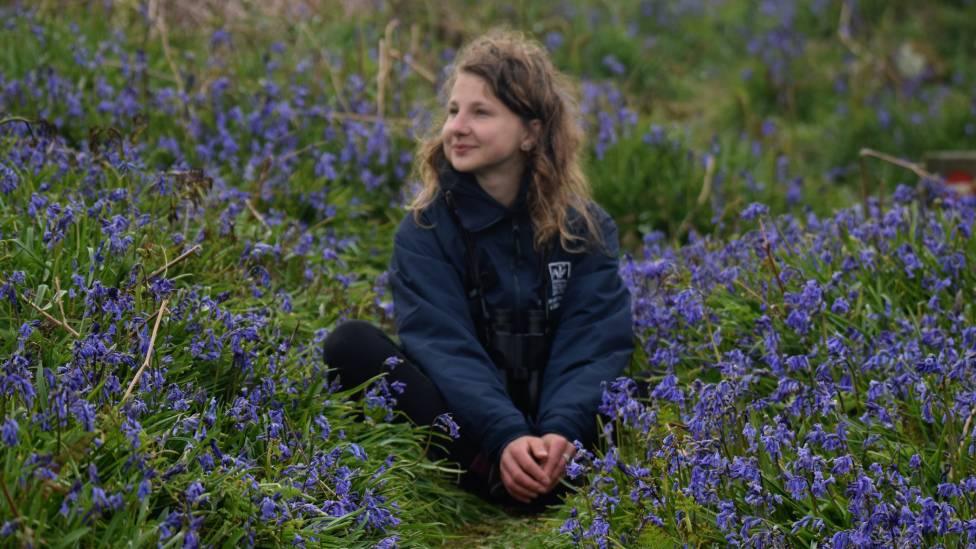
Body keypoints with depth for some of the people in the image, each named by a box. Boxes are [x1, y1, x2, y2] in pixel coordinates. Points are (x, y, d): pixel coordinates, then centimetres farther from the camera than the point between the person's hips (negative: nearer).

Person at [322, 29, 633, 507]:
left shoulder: (586, 227, 2)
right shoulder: (426, 231, -1)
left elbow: (593, 343, -11)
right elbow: (445, 348, -15)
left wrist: (561, 432, -31)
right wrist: (505, 438, -33)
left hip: (558, 424, 1)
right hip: (470, 428, 0)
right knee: (352, 343, -25)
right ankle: (497, 477, -38)